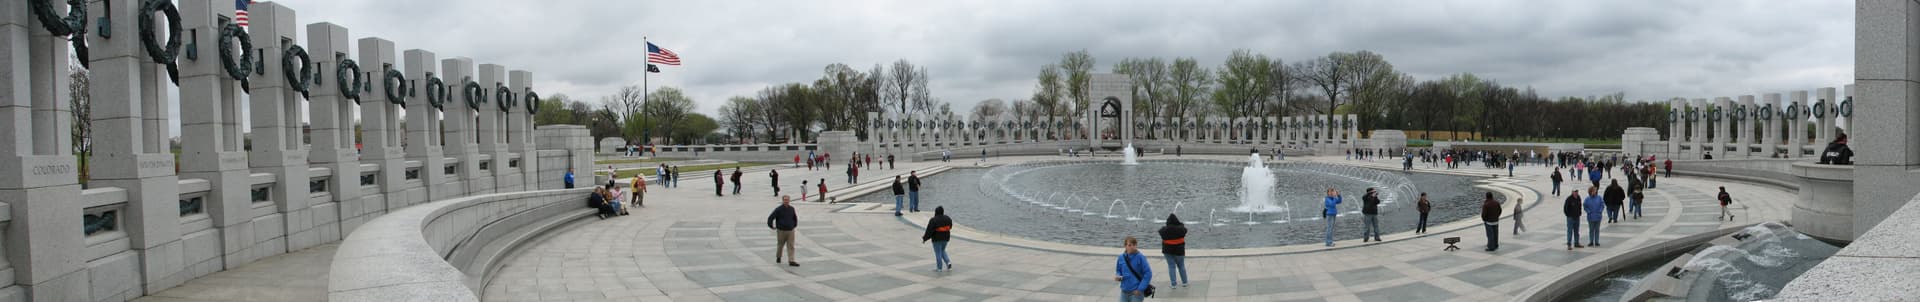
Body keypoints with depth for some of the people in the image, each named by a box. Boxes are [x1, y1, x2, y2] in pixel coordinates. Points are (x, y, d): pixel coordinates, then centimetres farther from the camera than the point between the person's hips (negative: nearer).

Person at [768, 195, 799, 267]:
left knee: (791, 246, -5)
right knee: (780, 245, 13)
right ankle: (778, 258, 37)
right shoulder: (778, 209, -12)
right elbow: (770, 218, -11)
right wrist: (771, 227, -4)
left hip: (790, 231, 3)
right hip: (781, 231, -3)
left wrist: (794, 225, 21)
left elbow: (795, 217, 22)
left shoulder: (791, 209, 3)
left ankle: (791, 261, -8)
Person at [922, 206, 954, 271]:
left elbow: (929, 231, -16)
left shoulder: (933, 220, -18)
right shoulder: (947, 219, -1)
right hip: (946, 238, 6)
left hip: (937, 239, -5)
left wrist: (925, 238, -5)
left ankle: (939, 268, 10)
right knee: (943, 250, 24)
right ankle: (948, 262, 6)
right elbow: (950, 227, 13)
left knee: (938, 253, 5)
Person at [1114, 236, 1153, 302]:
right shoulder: (1121, 257, 0)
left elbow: (1148, 273, -12)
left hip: (1136, 292, -5)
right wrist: (1118, 277, -7)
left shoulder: (1140, 257, -13)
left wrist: (1140, 289, -15)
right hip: (1124, 291, 5)